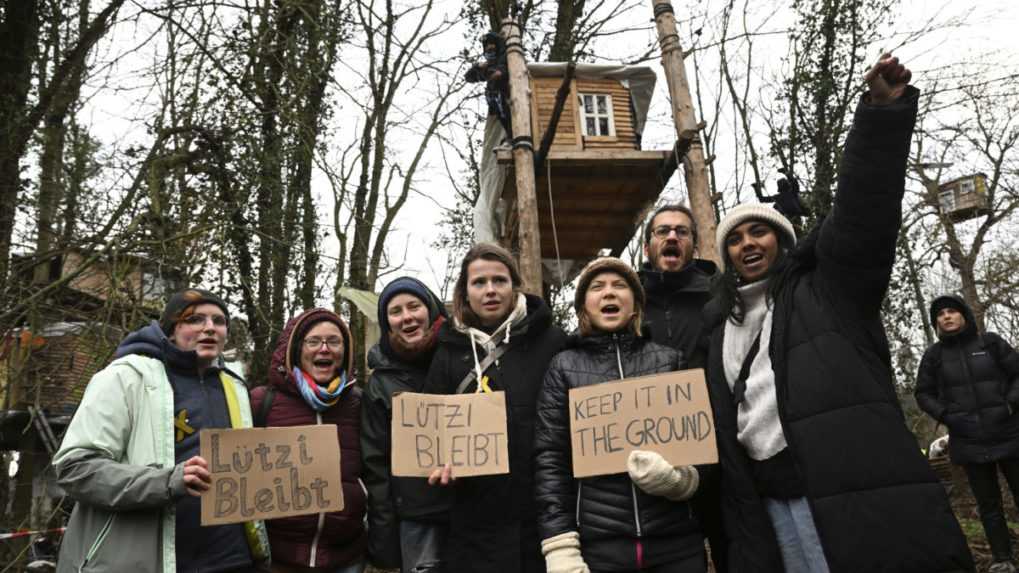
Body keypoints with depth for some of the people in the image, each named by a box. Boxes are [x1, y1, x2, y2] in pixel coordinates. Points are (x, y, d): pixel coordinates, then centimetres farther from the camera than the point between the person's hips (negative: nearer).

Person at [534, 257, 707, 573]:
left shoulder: (670, 360, 7)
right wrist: (561, 547, -8)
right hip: (598, 546, -1)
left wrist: (679, 478, -13)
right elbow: (550, 459, -1)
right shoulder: (564, 366, 3)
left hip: (677, 542, 1)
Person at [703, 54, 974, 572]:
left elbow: (864, 207, -3)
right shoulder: (721, 331, 19)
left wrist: (886, 110, -11)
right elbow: (721, 430, 17)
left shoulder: (828, 290, 11)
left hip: (864, 501, -3)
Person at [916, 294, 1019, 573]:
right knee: (988, 504, 7)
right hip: (970, 443, 0)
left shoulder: (990, 342, -1)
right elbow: (923, 394, 8)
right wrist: (945, 416, -7)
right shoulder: (934, 355, 0)